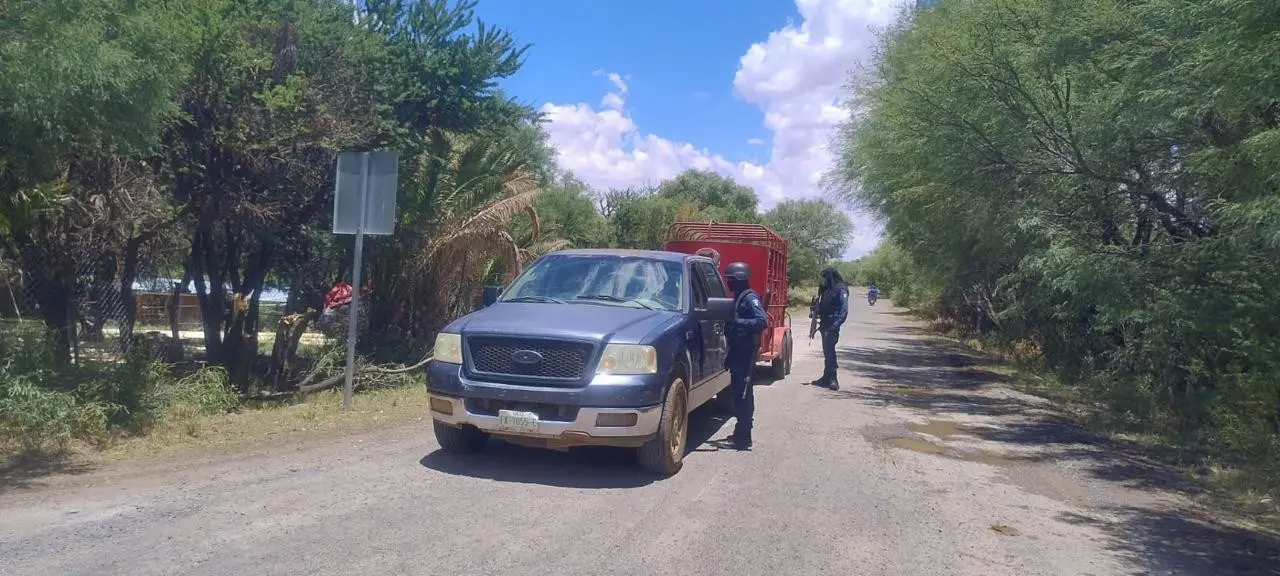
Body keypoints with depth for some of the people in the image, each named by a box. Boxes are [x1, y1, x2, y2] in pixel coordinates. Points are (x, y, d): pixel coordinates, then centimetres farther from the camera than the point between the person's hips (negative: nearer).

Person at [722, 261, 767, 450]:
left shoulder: (750, 298, -13)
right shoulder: (739, 298, 17)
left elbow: (762, 321, -26)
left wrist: (738, 323, -34)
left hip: (745, 353, -10)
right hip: (738, 352, 10)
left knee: (743, 393, -9)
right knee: (739, 391, 15)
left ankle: (743, 436, -8)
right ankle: (742, 432, 25)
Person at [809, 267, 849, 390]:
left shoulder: (841, 290, -11)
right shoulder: (826, 289, 15)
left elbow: (844, 310, -17)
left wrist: (836, 324, -26)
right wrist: (816, 312, 7)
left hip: (832, 326, -9)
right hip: (825, 325, 9)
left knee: (829, 350, -13)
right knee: (827, 351, 14)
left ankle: (833, 380, -13)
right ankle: (827, 378, 22)